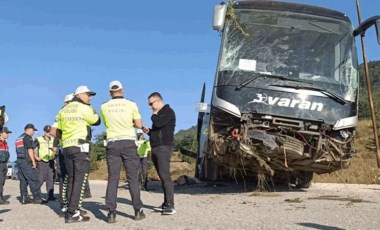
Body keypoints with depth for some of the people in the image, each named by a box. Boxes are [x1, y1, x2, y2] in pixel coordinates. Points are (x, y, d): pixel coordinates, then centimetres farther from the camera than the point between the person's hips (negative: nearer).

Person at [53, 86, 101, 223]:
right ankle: (73, 214, -12)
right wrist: (91, 108, 16)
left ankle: (70, 211, 13)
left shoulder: (63, 110, 16)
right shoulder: (84, 108, -6)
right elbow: (97, 121, 6)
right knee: (80, 180, -7)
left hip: (67, 148, 7)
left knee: (71, 180, 12)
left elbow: (56, 132, 16)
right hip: (81, 147, -7)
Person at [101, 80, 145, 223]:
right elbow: (139, 125, 4)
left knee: (112, 179, 3)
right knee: (133, 178, 3)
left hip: (112, 144, 2)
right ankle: (138, 210, 3)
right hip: (128, 143, -1)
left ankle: (111, 212, -3)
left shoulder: (105, 107, 5)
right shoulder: (131, 105, -1)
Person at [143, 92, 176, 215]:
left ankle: (170, 205, -19)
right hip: (155, 148, 10)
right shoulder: (158, 115, 24)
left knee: (165, 175, -16)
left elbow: (158, 123, -21)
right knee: (162, 176, 7)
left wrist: (154, 115, -1)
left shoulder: (168, 112, -6)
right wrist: (148, 131, 11)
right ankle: (166, 204, 8)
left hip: (164, 147, -10)